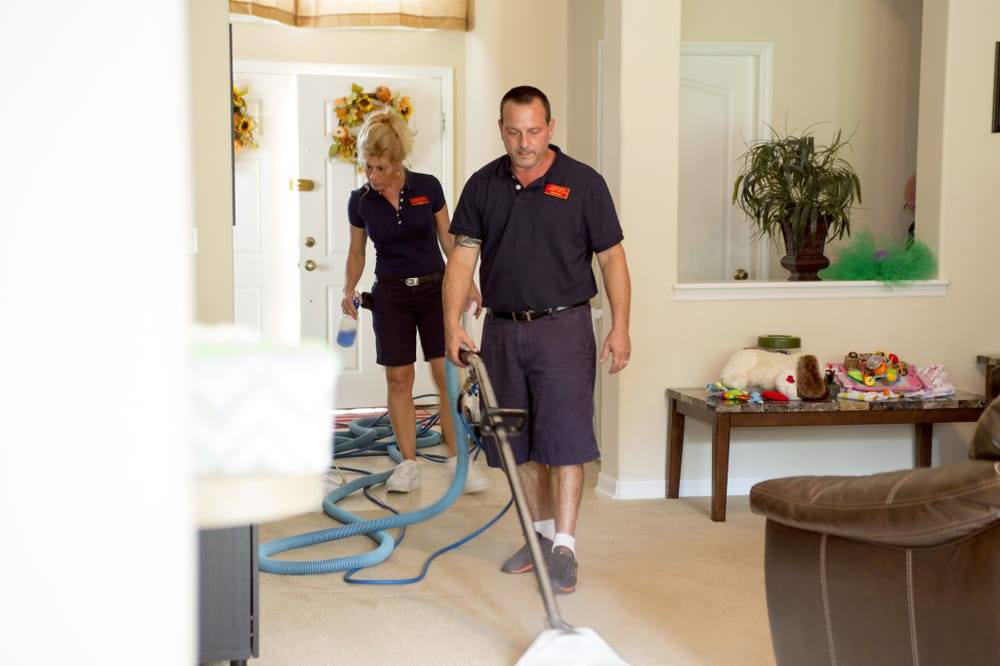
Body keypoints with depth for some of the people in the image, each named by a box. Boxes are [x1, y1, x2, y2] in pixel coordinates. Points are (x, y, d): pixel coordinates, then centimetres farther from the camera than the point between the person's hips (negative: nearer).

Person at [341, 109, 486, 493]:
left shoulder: (427, 187, -7)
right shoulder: (360, 201, -4)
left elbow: (448, 241, 1)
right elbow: (356, 253, 8)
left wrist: (468, 283, -7)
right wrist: (349, 291, -8)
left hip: (435, 288, -1)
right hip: (390, 294, 1)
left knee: (447, 375, -5)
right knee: (398, 379, 1)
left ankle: (458, 461, 3)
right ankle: (409, 466, 8)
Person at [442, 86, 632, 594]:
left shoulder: (583, 183, -4)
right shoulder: (483, 185, 5)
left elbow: (611, 257, -2)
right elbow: (463, 256, 3)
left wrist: (620, 327, -9)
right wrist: (452, 322, -8)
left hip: (563, 327, -4)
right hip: (502, 329, 4)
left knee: (564, 437, -6)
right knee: (518, 441, 11)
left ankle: (564, 546, 1)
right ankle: (541, 533, 25)